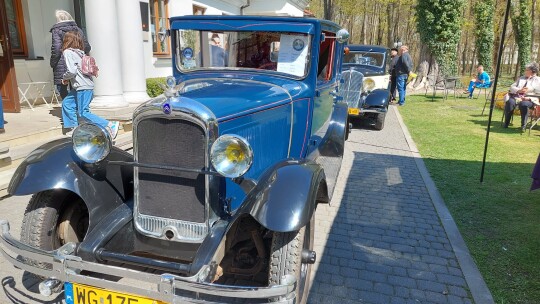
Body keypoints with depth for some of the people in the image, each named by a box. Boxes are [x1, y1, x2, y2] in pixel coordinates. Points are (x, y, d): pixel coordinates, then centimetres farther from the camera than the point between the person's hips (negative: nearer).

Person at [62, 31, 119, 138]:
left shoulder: (68, 52, -6)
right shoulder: (80, 53, 17)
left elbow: (72, 71, -17)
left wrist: (65, 78, 1)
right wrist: (69, 79, 17)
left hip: (83, 87, -9)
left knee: (83, 113, -9)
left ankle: (110, 125, -17)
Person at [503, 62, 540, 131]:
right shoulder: (521, 78, 26)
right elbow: (512, 87, 15)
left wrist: (529, 98, -15)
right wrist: (519, 90, -6)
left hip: (529, 99, -3)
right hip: (517, 96, 3)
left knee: (524, 104, -38)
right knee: (510, 102, -31)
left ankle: (523, 126, -29)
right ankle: (506, 124, -25)